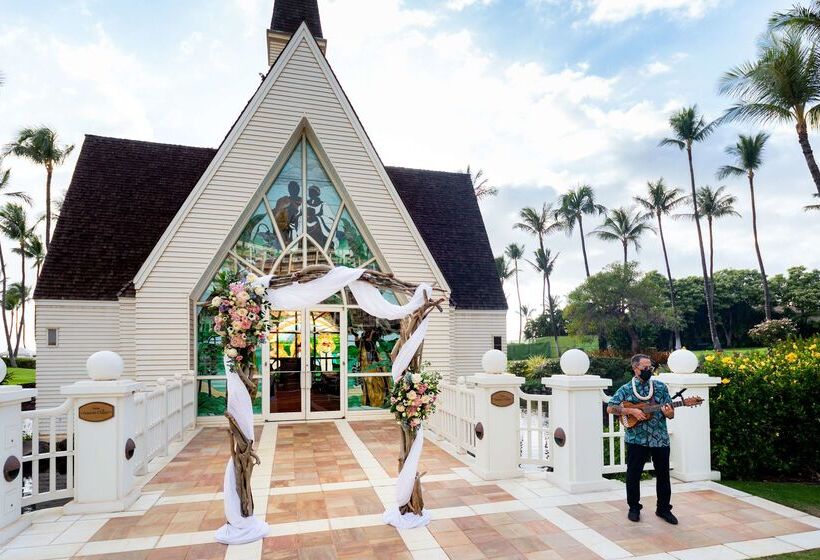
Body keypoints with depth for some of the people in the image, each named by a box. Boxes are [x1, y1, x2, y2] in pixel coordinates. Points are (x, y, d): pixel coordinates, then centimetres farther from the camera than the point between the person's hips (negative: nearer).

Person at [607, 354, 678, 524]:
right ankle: (634, 507, 21)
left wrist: (668, 412, -17)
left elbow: (671, 414, 7)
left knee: (663, 474, 9)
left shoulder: (661, 387, 6)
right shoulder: (626, 389, -1)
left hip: (660, 439, 2)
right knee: (633, 474, 5)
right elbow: (610, 408, -7)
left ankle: (664, 508, 25)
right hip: (636, 439, -2)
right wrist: (632, 411, -17)